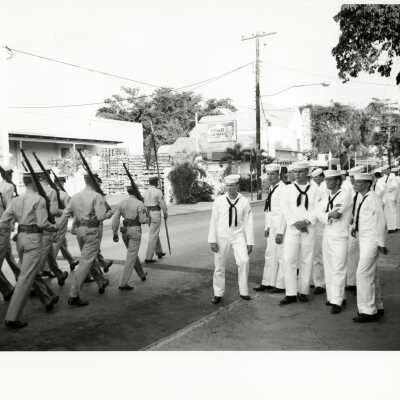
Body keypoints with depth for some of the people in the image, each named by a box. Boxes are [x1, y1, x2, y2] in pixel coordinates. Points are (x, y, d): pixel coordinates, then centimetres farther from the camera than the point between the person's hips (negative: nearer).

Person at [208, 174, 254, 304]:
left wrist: (250, 242, -3)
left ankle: (243, 292, -1)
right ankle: (218, 294, 23)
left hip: (238, 236, 0)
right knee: (219, 266, 6)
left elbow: (248, 222, -1)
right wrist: (212, 240, -5)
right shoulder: (219, 201, -3)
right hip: (222, 237, 1)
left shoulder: (244, 201, -2)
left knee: (244, 261, -18)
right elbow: (214, 221, -1)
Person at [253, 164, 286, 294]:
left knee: (281, 256, -1)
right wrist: (267, 227, 15)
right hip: (272, 227, 9)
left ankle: (280, 285, 10)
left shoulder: (282, 189, -15)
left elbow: (283, 211, -19)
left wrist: (280, 232, -20)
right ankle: (267, 283, 24)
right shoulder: (271, 189, 13)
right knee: (269, 255, 14)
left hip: (280, 226, -9)